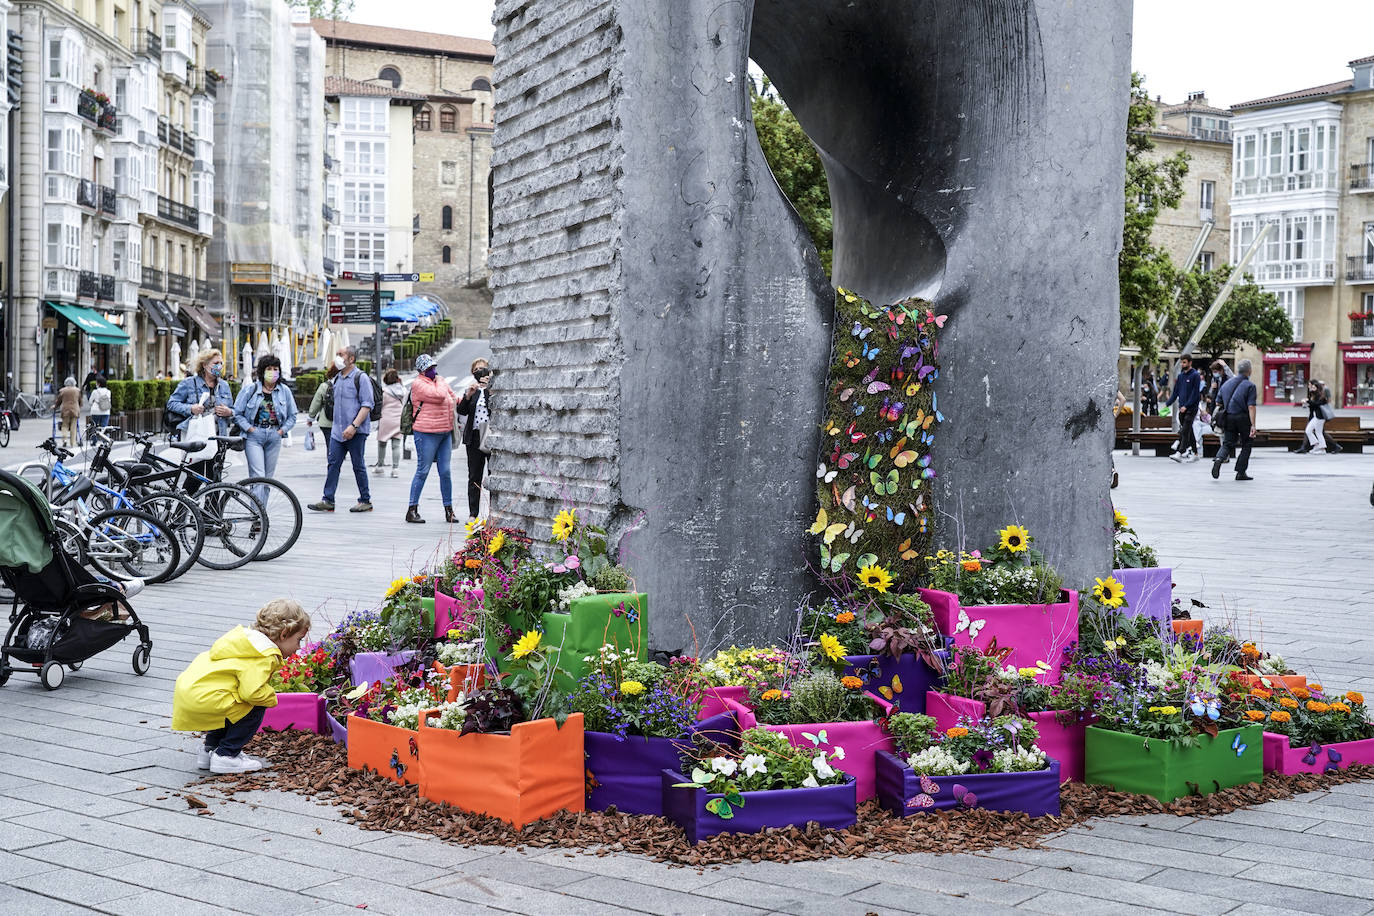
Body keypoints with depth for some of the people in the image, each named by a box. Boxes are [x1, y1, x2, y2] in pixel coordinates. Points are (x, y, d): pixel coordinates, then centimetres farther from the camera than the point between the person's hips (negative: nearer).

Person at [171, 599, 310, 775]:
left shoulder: (250, 638, 18)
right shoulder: (265, 656, -14)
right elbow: (253, 692, -25)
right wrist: (272, 698, -5)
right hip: (202, 699, -11)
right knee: (255, 709, -6)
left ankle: (210, 749, 31)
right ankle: (225, 756, -1)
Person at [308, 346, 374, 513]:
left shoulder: (361, 378, -8)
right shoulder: (337, 379, 15)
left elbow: (367, 405, -14)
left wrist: (354, 426, -21)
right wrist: (335, 425, 19)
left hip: (356, 431, -7)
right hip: (337, 430, 7)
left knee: (358, 466, 1)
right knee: (333, 464, 0)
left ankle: (365, 501, 10)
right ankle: (327, 501, -1)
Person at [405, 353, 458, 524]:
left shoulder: (442, 381, 16)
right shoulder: (418, 384, -8)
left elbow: (452, 398, 31)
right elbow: (438, 395, -20)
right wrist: (439, 381, -3)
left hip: (445, 432, 7)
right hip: (426, 433, -7)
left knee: (445, 472, 5)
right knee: (423, 471, -4)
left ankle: (448, 510, 11)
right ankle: (412, 510, 3)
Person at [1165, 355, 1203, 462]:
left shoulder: (1195, 375, -8)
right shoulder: (1180, 375, 13)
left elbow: (1195, 393, -13)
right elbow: (1176, 392, 15)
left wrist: (1186, 406, -20)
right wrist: (1168, 403, 5)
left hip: (1191, 408, -7)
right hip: (1182, 408, 7)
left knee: (1185, 431, -14)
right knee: (1188, 431, 10)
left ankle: (1180, 453, -21)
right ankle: (1194, 453, 17)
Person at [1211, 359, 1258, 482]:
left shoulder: (1226, 383, 9)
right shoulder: (1250, 385, -8)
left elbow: (1218, 403, 14)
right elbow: (1251, 407, -16)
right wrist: (1253, 425, -19)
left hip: (1228, 418, 4)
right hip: (1243, 418, -4)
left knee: (1228, 443, 8)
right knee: (1247, 444, 12)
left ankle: (1219, 459, -23)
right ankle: (1241, 472, 11)